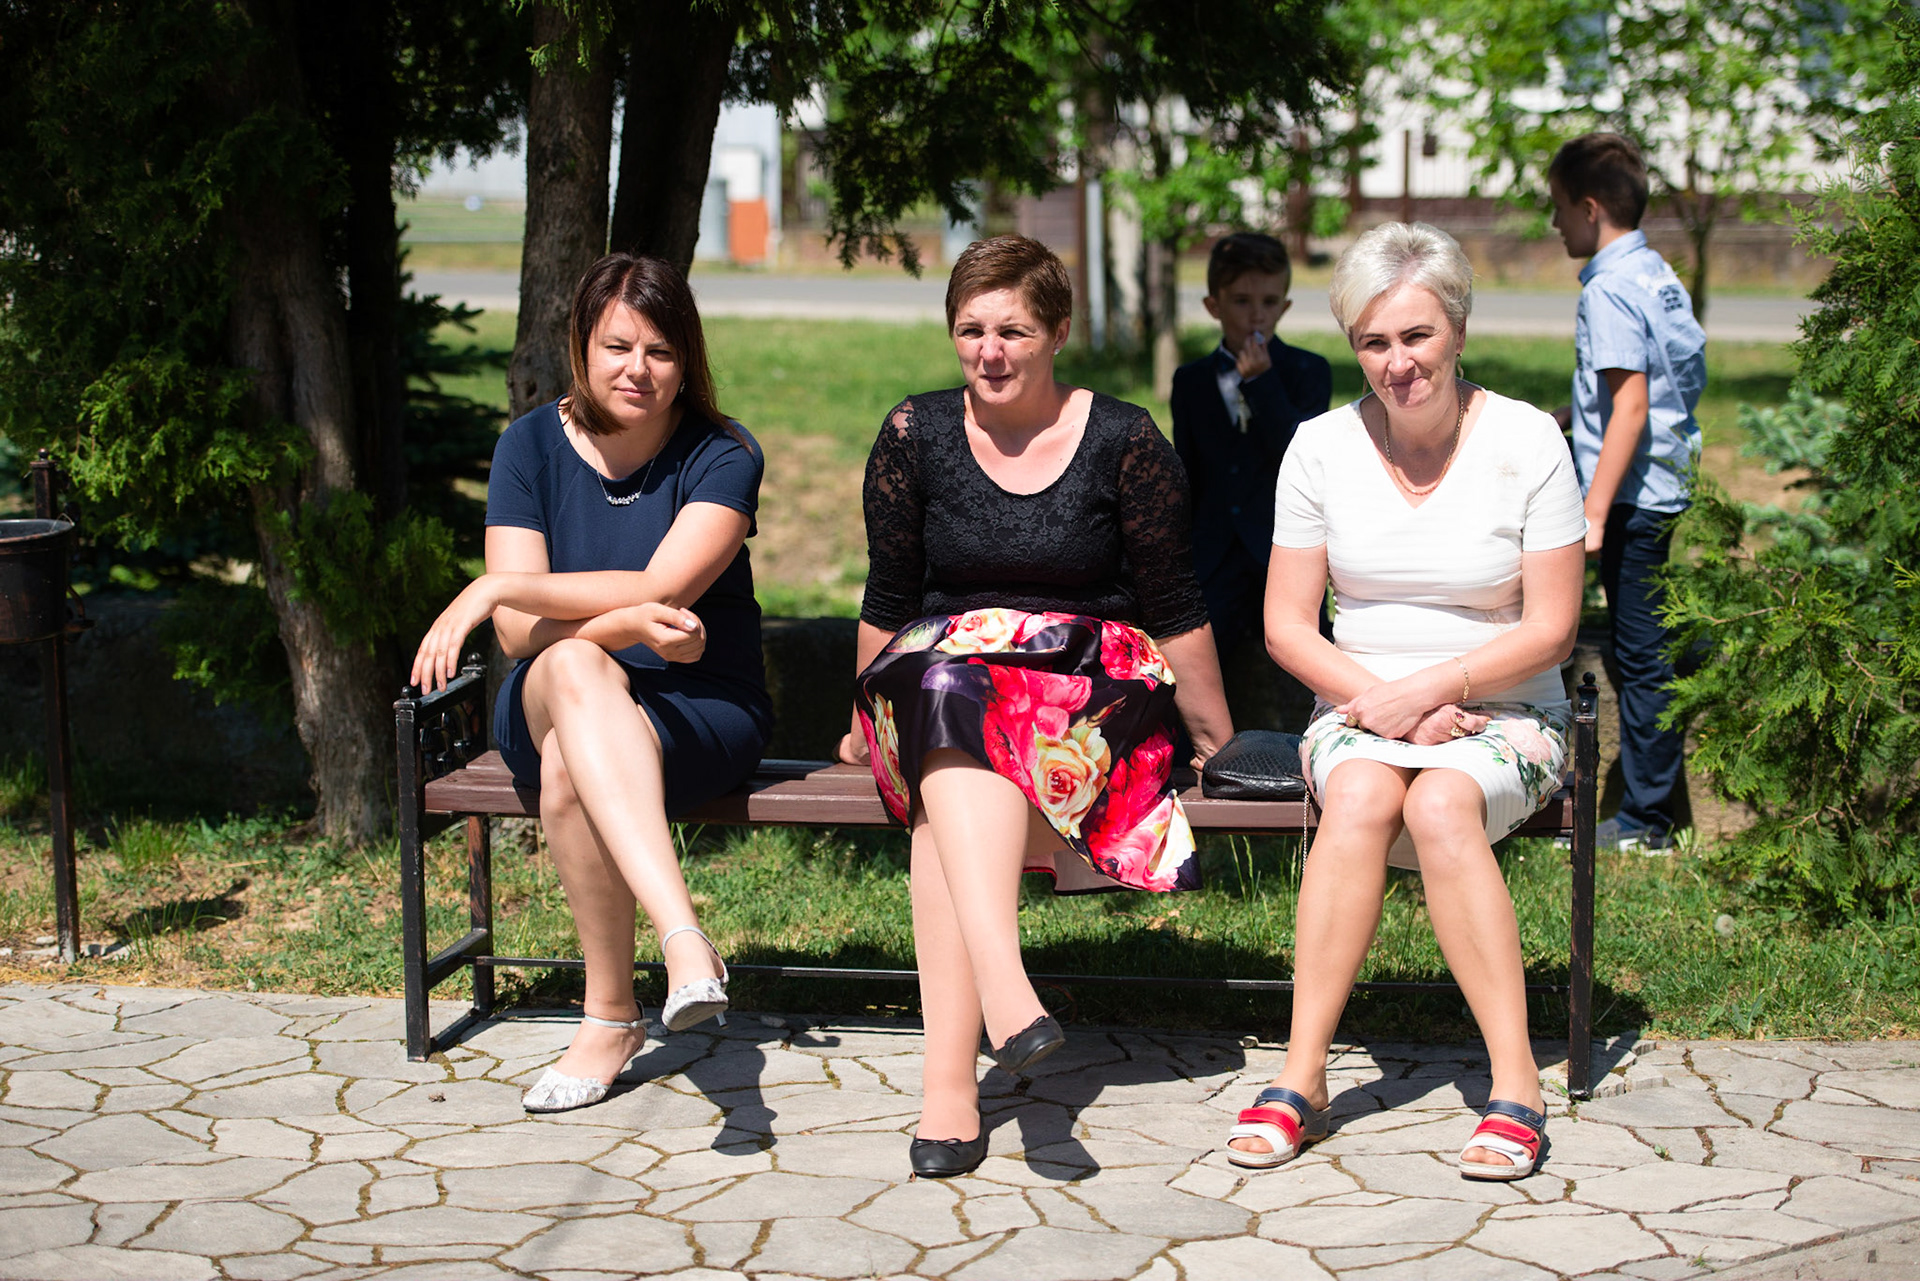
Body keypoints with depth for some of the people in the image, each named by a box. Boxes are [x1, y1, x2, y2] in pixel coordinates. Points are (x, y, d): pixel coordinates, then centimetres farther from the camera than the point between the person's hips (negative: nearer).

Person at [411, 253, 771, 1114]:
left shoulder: (723, 456, -5)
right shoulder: (532, 446, 2)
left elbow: (659, 589, -20)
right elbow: (521, 633, -7)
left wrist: (498, 588, -23)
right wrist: (624, 627, -27)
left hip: (700, 711, -2)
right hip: (551, 706, 2)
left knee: (568, 770, -36)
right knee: (572, 666, -38)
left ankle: (610, 1018, -28)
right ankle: (684, 940, -51)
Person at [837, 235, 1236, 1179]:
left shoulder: (1123, 441, 3)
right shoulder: (916, 435, 9)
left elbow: (1174, 608, 6)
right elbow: (888, 602, 16)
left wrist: (1215, 740, 10)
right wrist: (866, 726, 20)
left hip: (1093, 684, -1)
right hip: (938, 670, 2)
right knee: (948, 690, -39)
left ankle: (950, 1075, -47)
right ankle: (1004, 989, -57)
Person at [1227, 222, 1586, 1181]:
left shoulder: (1527, 442, -5)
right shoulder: (1322, 447, 1)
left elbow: (1550, 630, -5)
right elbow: (1286, 624, 3)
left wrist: (1428, 689, -17)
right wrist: (1379, 701, -13)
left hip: (1502, 715, -1)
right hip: (1358, 709, 2)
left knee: (1440, 804, -35)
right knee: (1360, 795, -33)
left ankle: (1516, 1084, -31)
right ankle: (1301, 1077, -31)